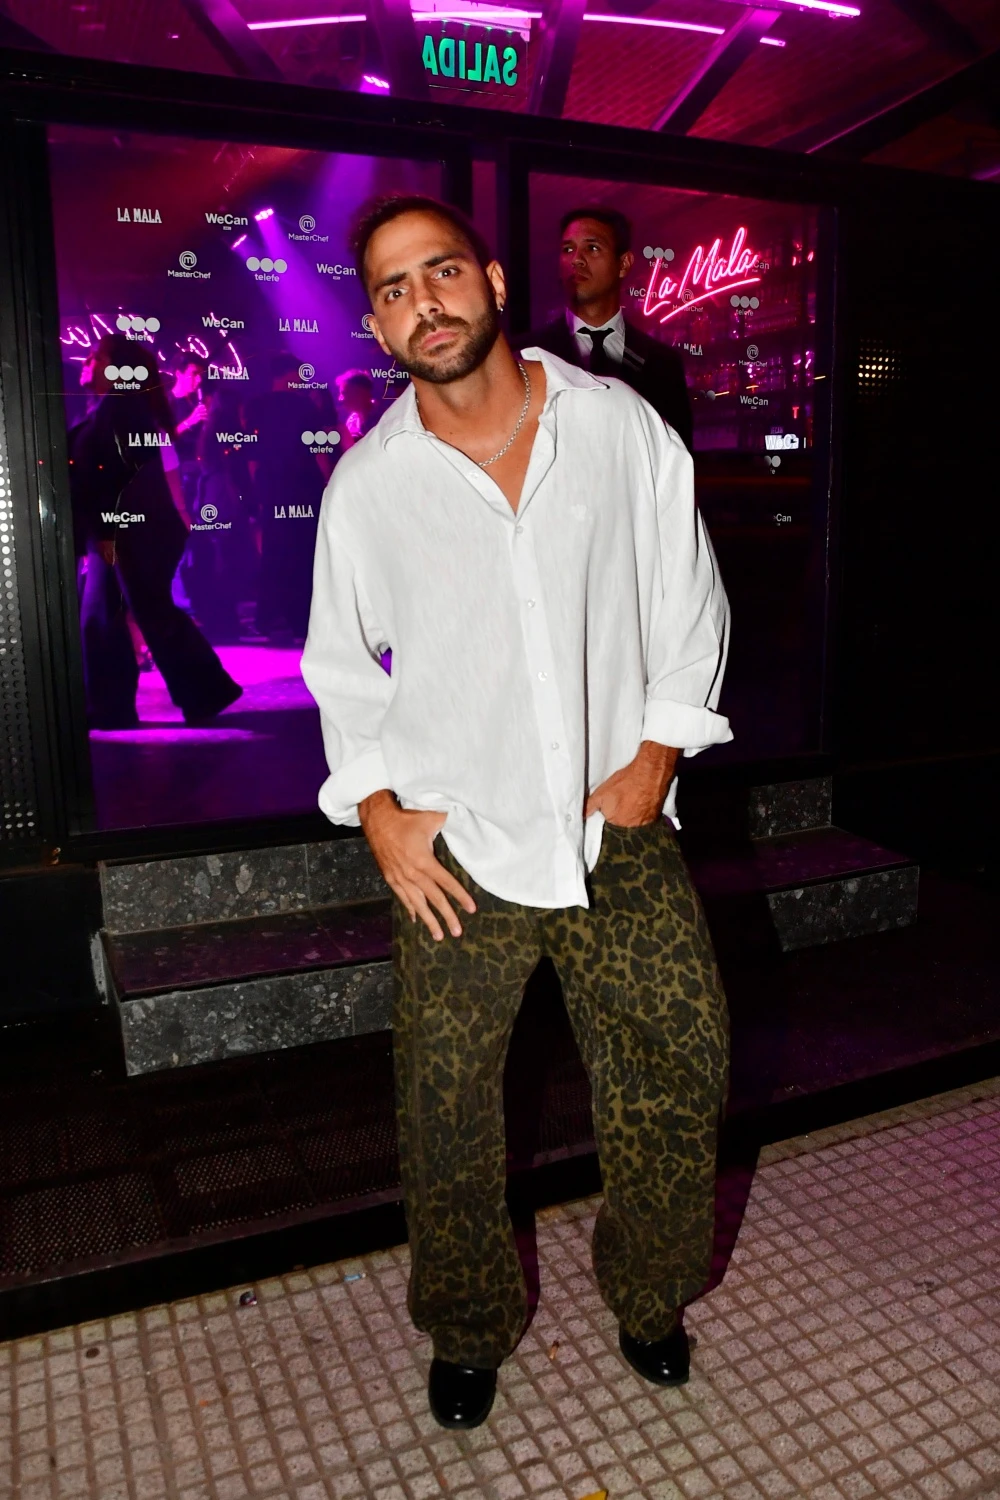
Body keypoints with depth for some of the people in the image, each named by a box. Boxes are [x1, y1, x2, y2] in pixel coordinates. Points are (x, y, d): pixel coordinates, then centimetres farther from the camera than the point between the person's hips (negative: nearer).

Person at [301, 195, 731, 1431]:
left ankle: (649, 1299, 40)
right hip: (456, 851, 0)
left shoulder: (620, 426, -1)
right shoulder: (365, 482, -1)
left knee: (676, 1084, 10)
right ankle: (469, 1331, 38)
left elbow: (691, 605, 5)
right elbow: (341, 668, 7)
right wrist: (379, 813, -5)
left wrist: (656, 757, -5)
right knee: (446, 1116, 10)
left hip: (619, 833, 1)